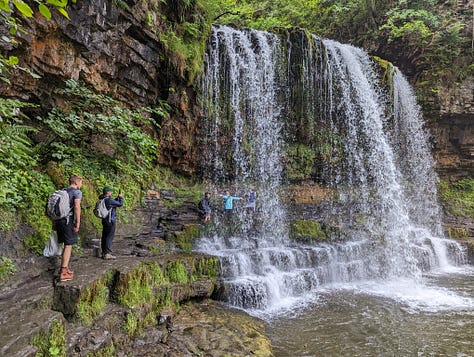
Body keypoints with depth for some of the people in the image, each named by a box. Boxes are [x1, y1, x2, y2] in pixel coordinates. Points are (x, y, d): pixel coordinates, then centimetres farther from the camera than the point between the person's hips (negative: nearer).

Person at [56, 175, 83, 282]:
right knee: (68, 246, -4)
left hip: (59, 220, 8)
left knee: (66, 245, 17)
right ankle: (63, 273, -4)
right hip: (69, 221, -7)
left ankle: (64, 268, 24)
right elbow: (77, 206, -17)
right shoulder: (77, 192, -5)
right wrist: (78, 223, -17)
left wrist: (55, 223, 21)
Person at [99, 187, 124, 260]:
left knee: (104, 236, 12)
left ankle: (104, 253, 19)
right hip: (110, 221, -10)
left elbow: (113, 203, 24)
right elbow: (120, 204, -12)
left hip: (105, 220, 10)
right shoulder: (109, 200, -18)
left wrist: (117, 198, 18)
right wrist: (121, 197, 4)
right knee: (110, 237, -6)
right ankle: (107, 253, -6)